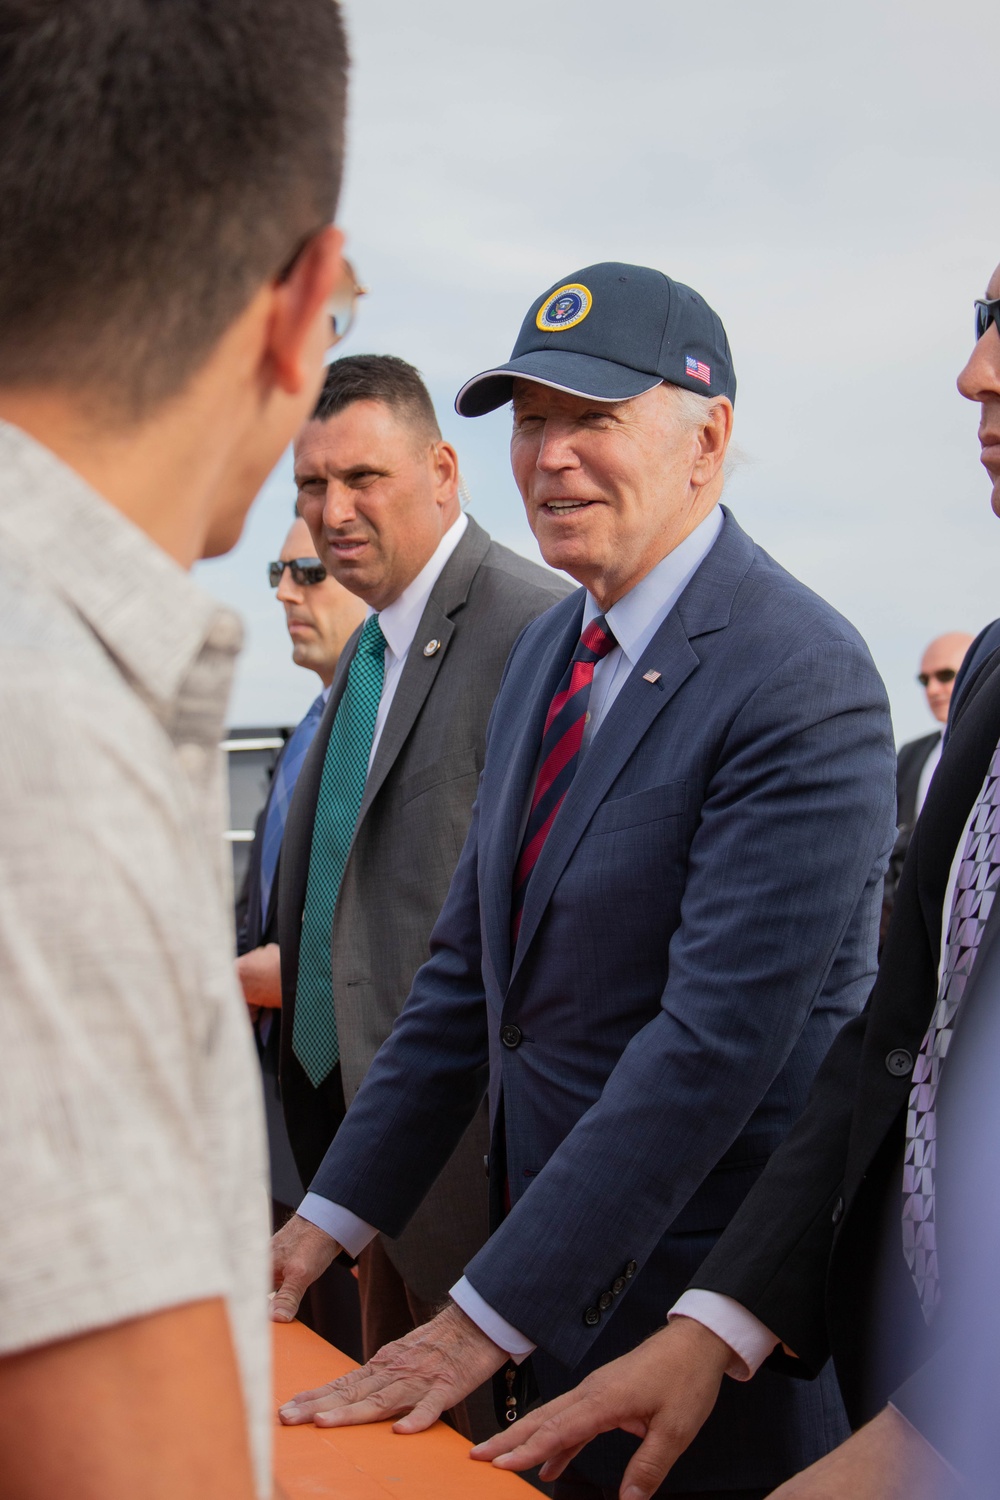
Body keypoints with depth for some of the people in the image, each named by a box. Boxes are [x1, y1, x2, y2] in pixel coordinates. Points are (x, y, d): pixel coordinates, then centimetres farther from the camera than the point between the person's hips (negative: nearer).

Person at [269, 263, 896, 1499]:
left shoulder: (803, 681, -20)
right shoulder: (547, 652, 9)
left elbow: (719, 1035, -25)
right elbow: (471, 958, 12)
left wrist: (487, 1319, -23)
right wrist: (336, 1214, 6)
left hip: (702, 1283, -7)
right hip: (550, 1251, 8)